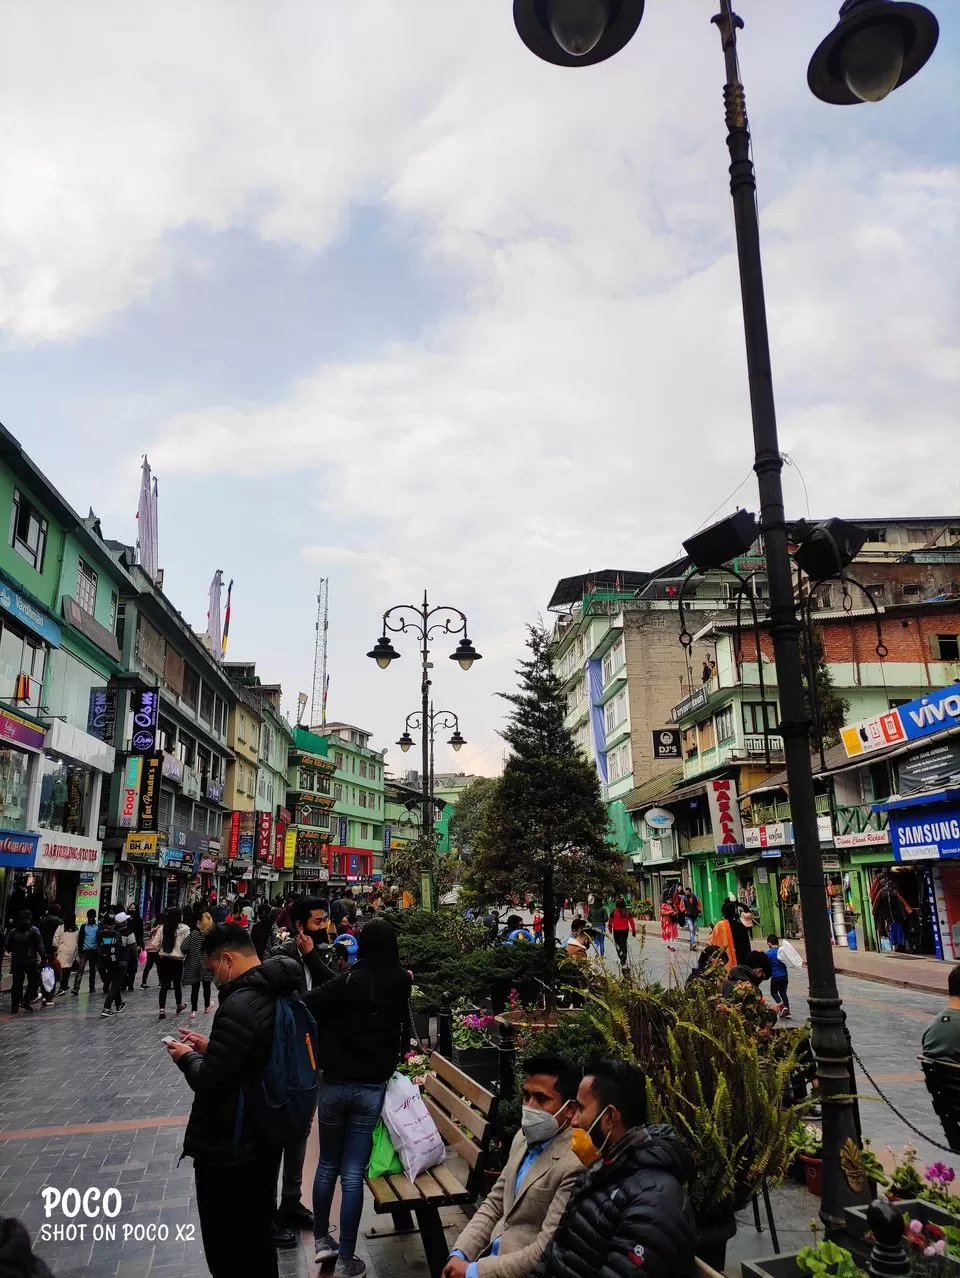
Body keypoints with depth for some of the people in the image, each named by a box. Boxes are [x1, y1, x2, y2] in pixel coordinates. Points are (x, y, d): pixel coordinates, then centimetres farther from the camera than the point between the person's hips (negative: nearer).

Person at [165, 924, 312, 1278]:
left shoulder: (240, 1005, -27)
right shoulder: (278, 994, 2)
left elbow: (208, 1082, -25)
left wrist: (187, 1057, -6)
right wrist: (211, 1047, 9)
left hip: (229, 1149, -9)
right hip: (265, 1138, 9)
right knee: (259, 1240, 23)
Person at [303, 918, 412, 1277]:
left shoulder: (348, 980, -12)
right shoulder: (400, 984, -4)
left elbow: (307, 1005, -20)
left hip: (335, 1083, 0)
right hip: (372, 1087, 1)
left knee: (327, 1164, 19)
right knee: (353, 1172, 7)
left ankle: (322, 1241, 32)